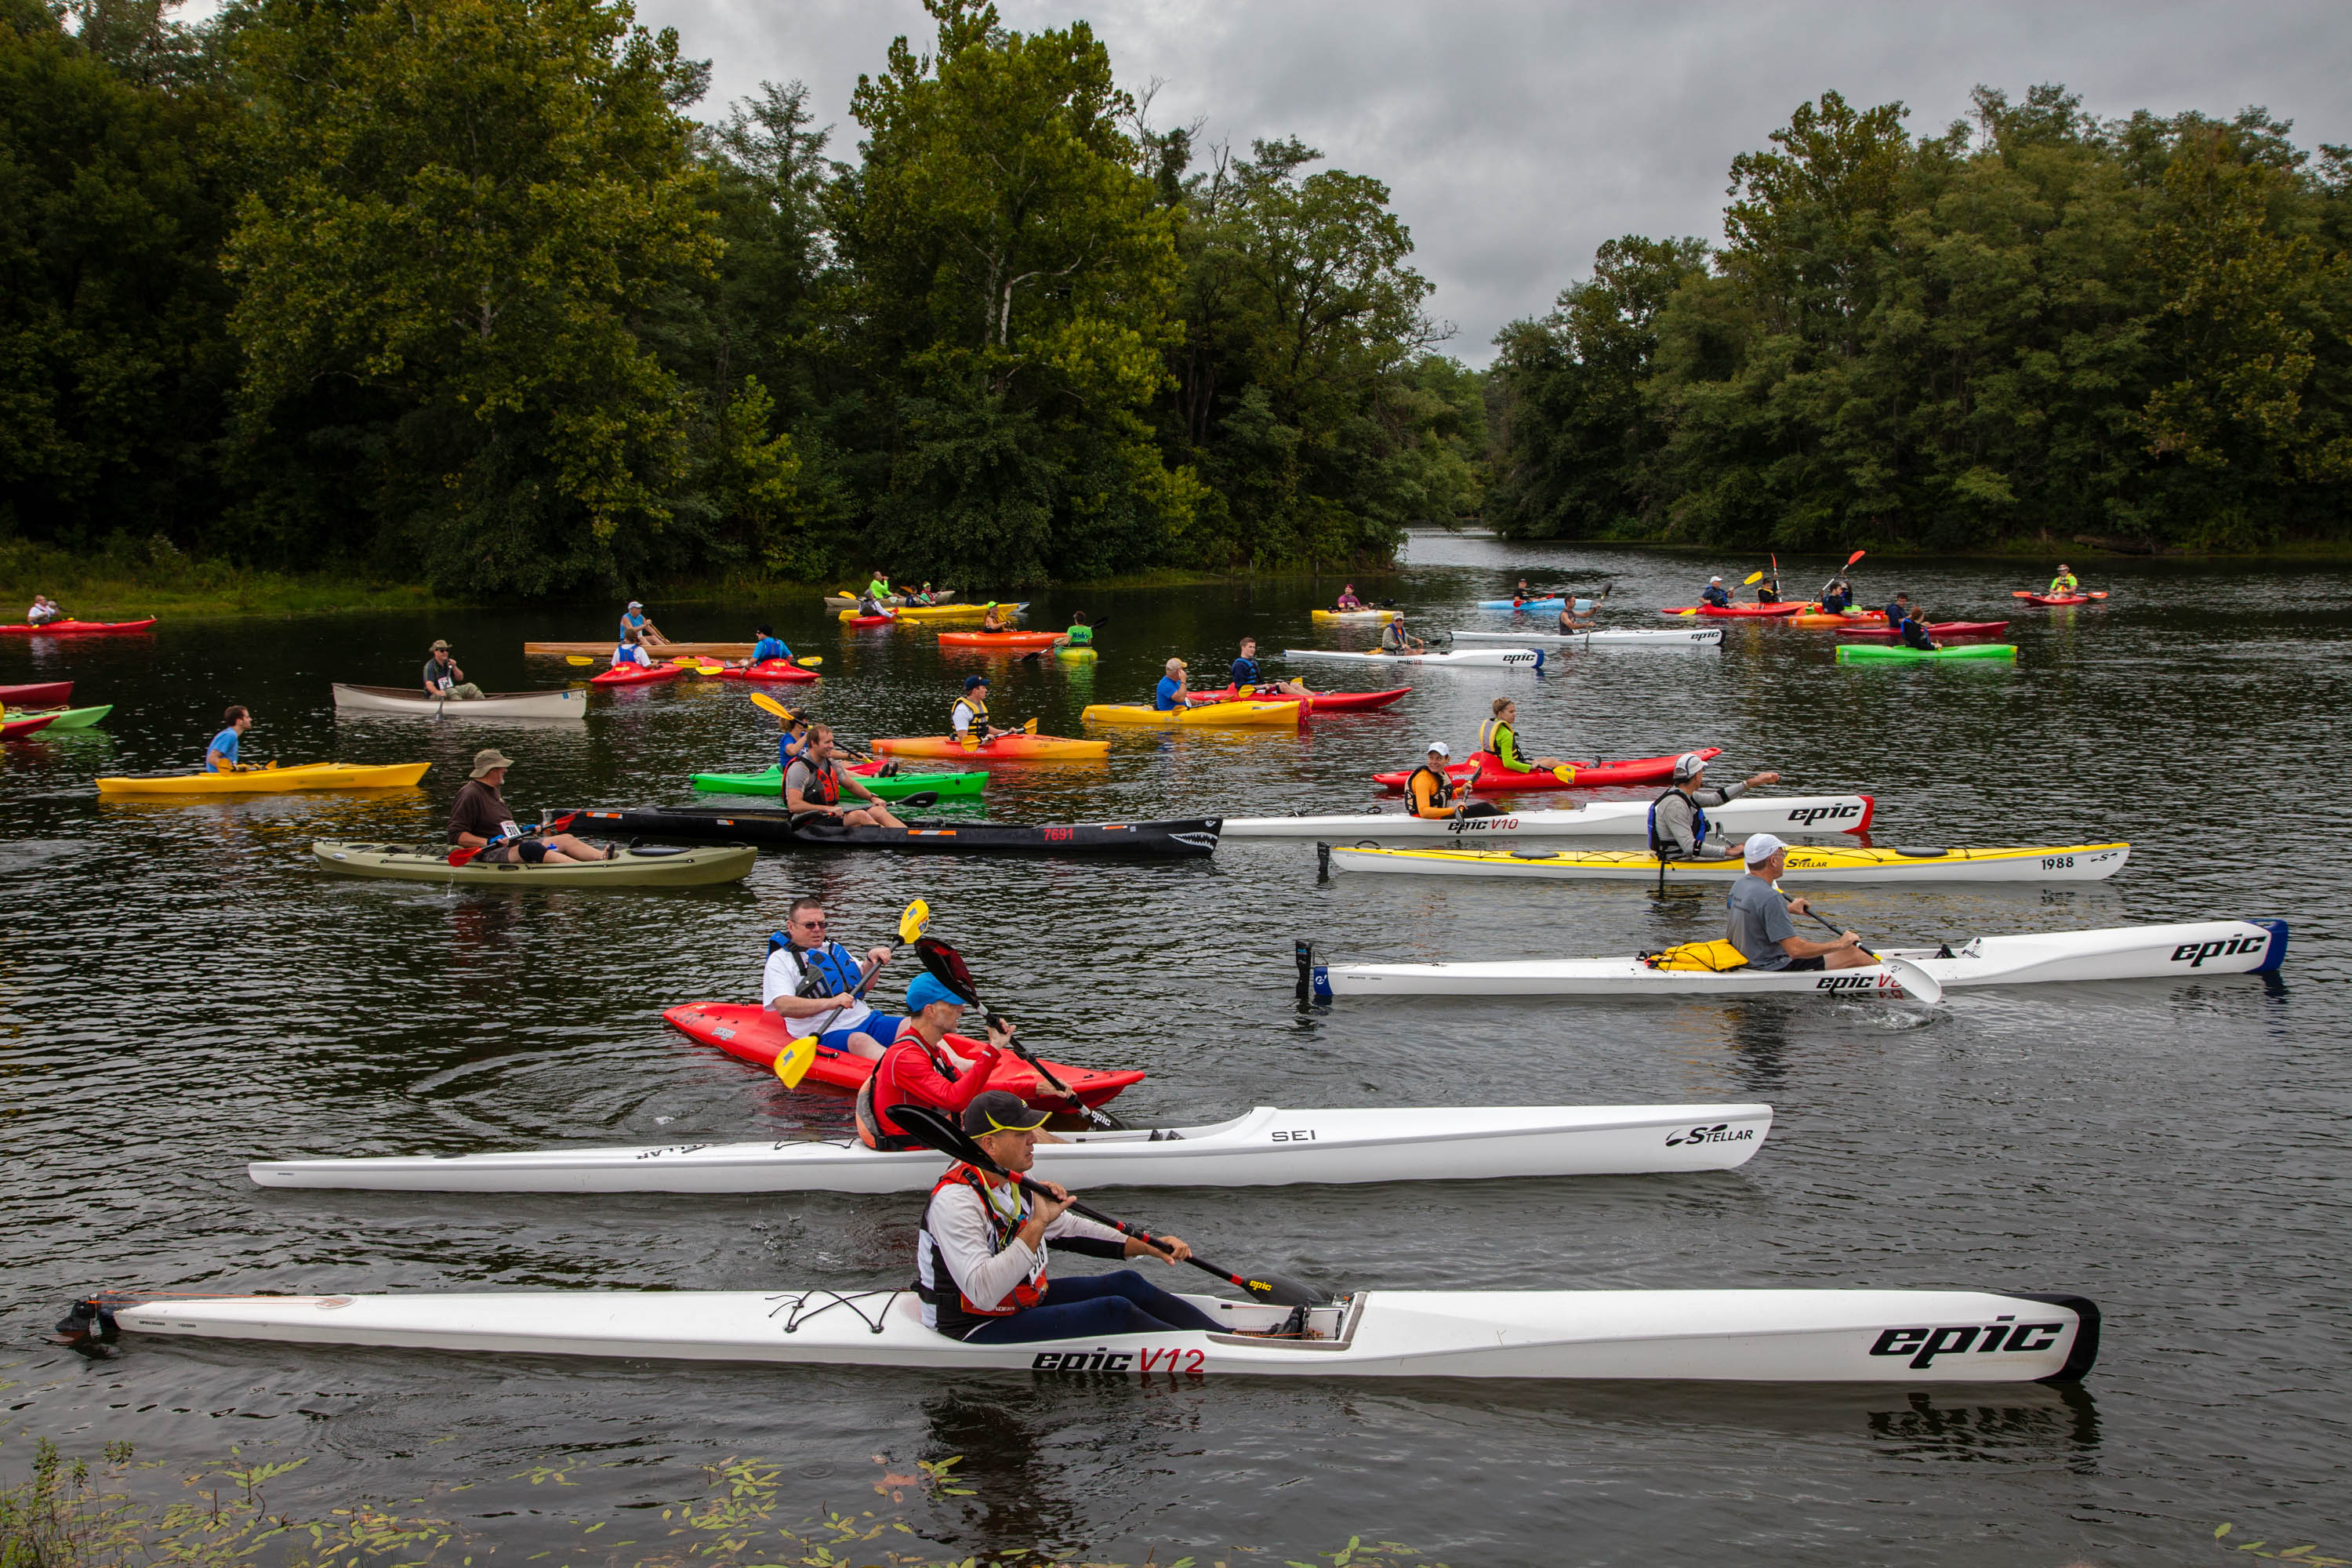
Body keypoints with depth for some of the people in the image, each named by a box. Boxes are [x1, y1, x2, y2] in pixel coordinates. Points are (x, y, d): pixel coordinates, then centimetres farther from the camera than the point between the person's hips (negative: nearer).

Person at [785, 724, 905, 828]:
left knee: (878, 811, -11)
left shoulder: (830, 763, 14)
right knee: (860, 816, -28)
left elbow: (851, 785, 28)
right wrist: (827, 809, -28)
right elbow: (793, 805, -23)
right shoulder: (800, 768, -14)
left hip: (833, 813, 8)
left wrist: (872, 797, 13)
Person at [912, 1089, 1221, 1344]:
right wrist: (1037, 1224, -34)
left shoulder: (1014, 1183, 5)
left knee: (1126, 1284, 1)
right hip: (979, 1330, -10)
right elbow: (983, 1293, -36)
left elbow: (1069, 1229, 17)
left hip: (1023, 1299, 10)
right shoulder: (955, 1201, -27)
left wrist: (1150, 1247, 9)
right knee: (1114, 1311, -19)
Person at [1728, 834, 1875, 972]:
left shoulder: (1739, 884, 1)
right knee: (1854, 955, -2)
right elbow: (1796, 950, -28)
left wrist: (1788, 909, 28)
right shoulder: (1770, 898, -27)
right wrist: (1840, 944, -16)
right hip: (1775, 968, -10)